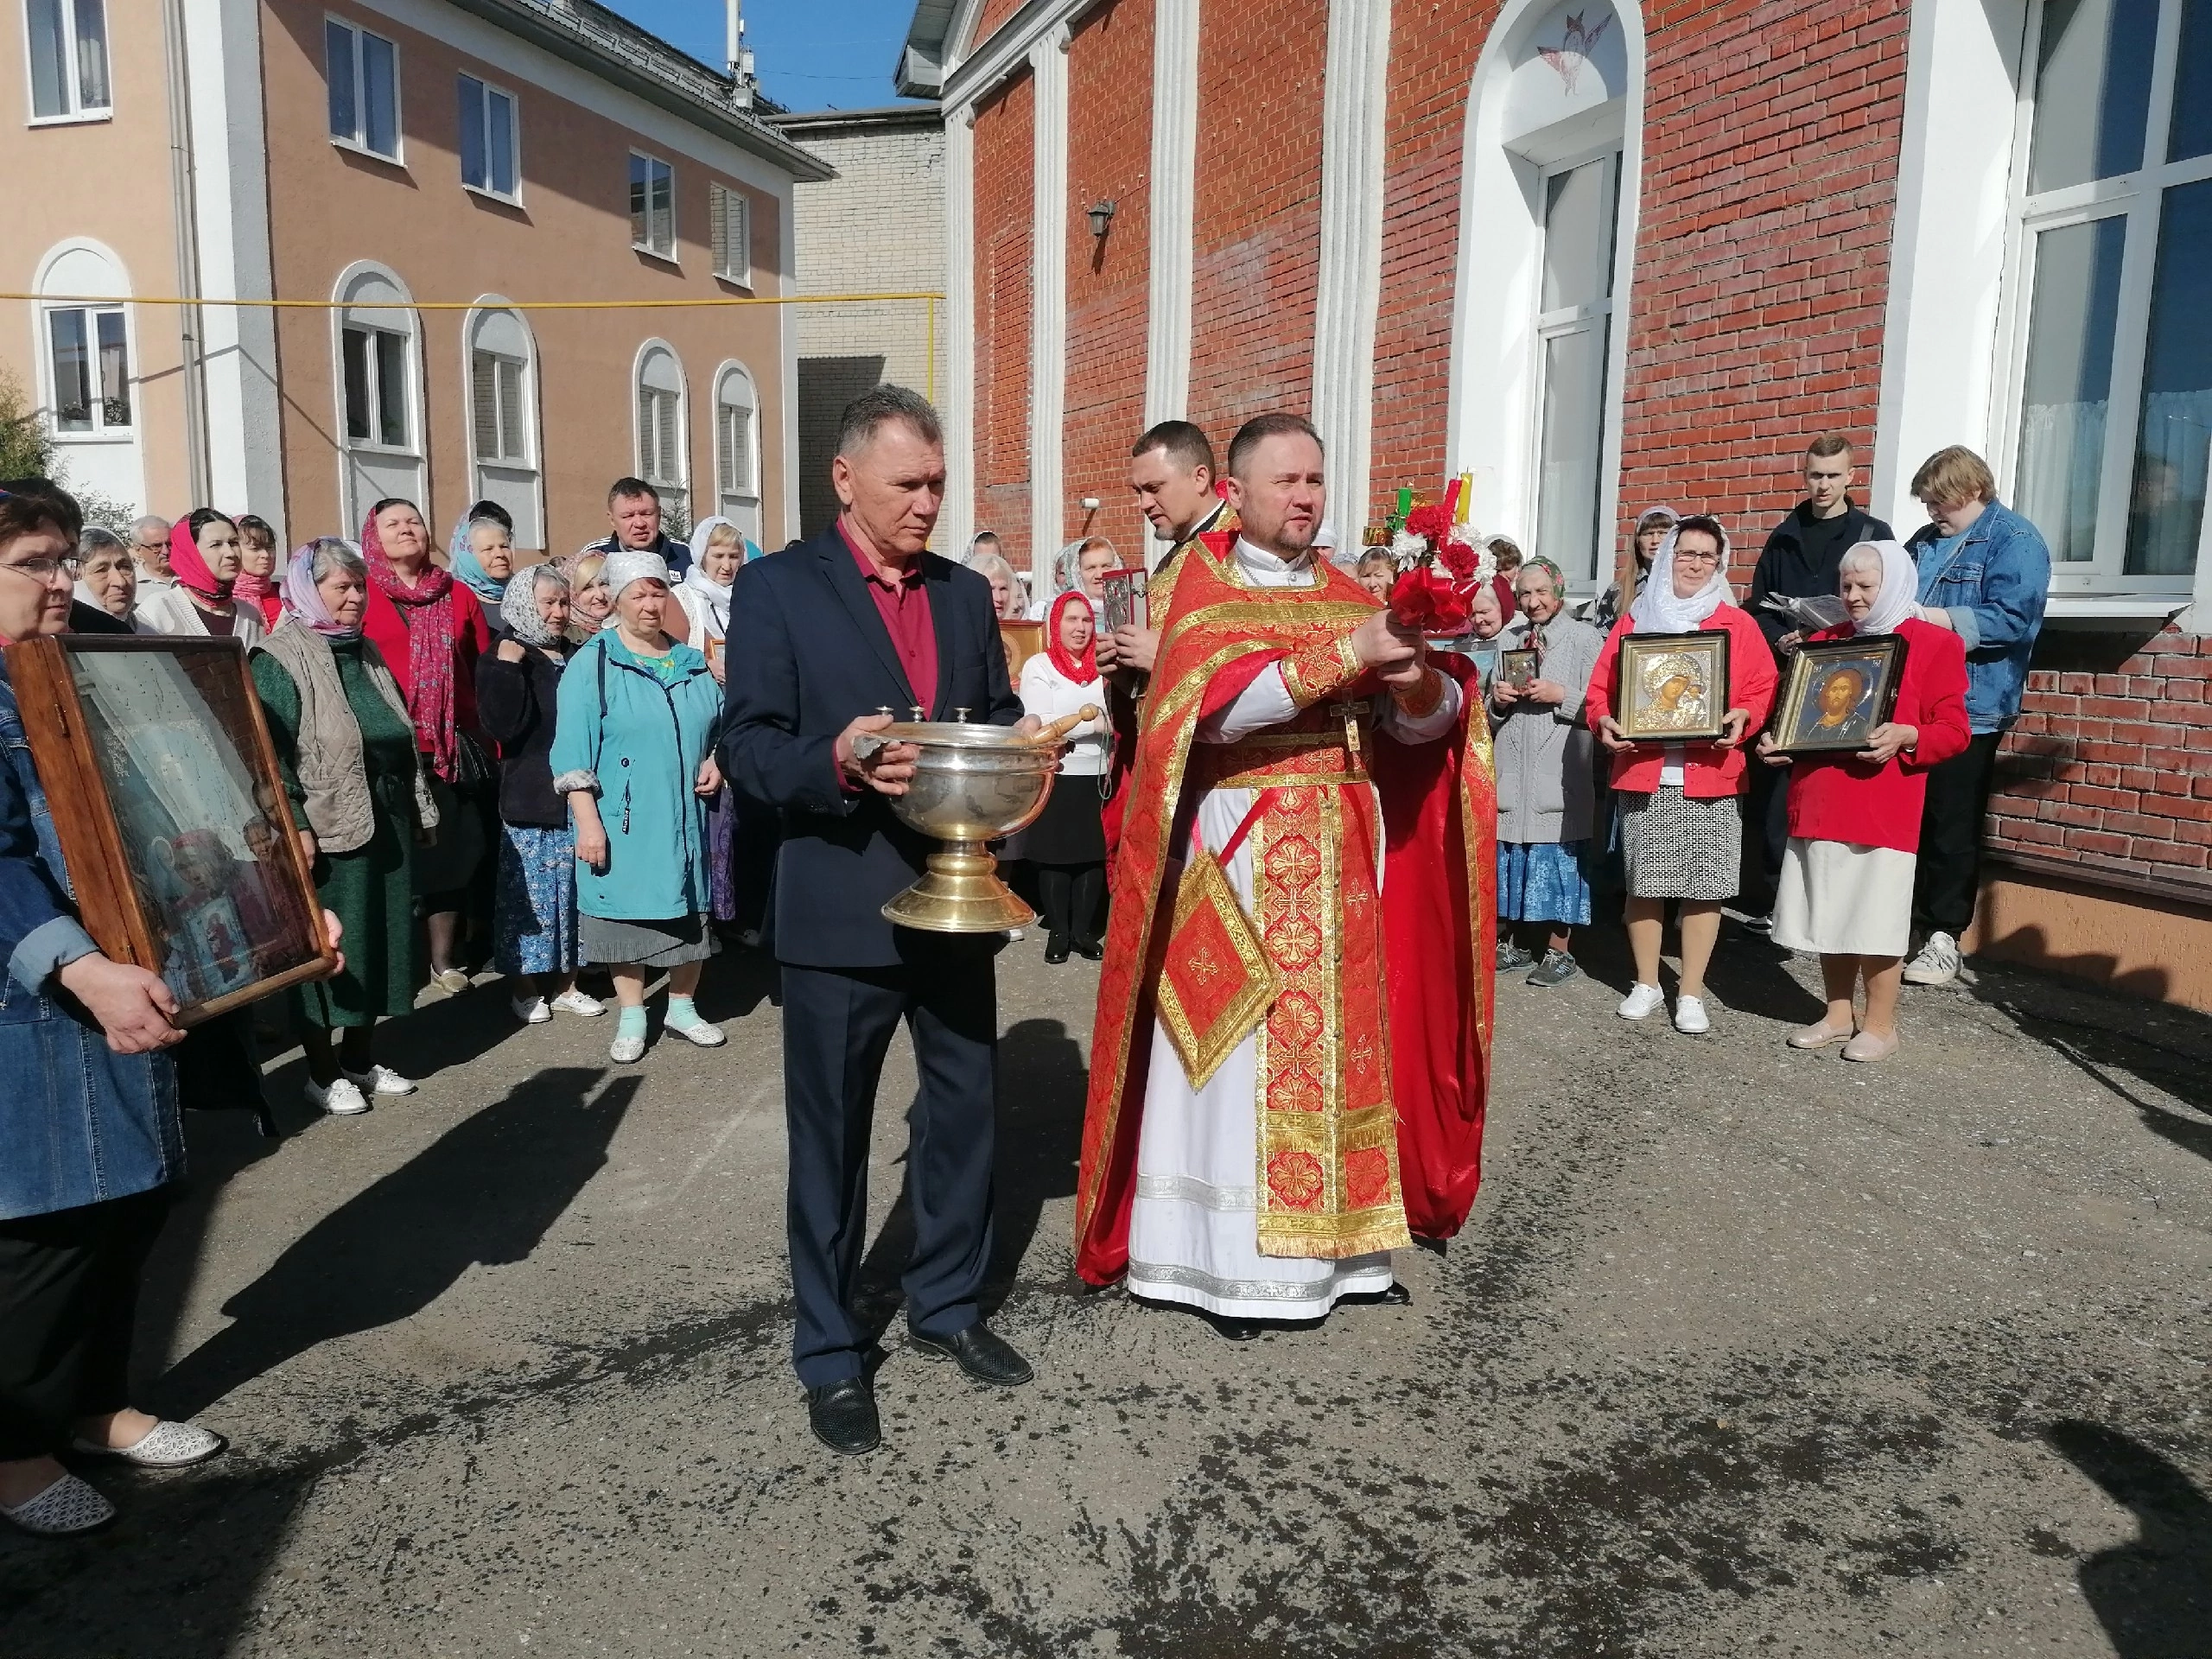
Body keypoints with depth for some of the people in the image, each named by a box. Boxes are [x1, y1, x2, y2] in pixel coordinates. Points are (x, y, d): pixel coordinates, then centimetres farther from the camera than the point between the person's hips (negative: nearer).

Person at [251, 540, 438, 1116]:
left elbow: (403, 737, 18)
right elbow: (272, 752, -15)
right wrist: (294, 826, -21)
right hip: (327, 827, -7)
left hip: (388, 824, 7)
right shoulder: (280, 659, -8)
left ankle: (360, 1057, 26)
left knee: (379, 938, 13)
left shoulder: (367, 654, 14)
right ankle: (323, 1071, 14)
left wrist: (419, 809, 15)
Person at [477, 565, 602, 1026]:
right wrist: (511, 669, -19)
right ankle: (526, 987, 13)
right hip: (531, 799, -5)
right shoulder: (502, 660, -2)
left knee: (573, 892, 8)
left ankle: (566, 984, 18)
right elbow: (503, 726, -16)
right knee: (531, 894, 1)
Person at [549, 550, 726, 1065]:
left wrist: (716, 761, -1)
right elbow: (573, 750, -10)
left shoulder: (692, 664, 10)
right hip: (623, 824, -4)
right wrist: (587, 822, -16)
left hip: (686, 820, 4)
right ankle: (631, 1019, 18)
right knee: (627, 916, 4)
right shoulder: (592, 663, -5)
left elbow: (721, 725, 21)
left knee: (691, 912, 10)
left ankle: (683, 1007, 27)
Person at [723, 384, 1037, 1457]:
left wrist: (1020, 747, -8)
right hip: (841, 908, -5)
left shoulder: (967, 593, 11)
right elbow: (749, 748, -9)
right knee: (831, 1136, 7)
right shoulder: (777, 588, -5)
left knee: (965, 1114, 15)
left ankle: (946, 1308, 36)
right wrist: (837, 763, -28)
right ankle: (830, 1353, 24)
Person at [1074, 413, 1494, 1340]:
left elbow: (1426, 723, 5)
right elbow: (1216, 704, -21)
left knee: (1338, 1046, 10)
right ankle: (1227, 1264, 10)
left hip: (1341, 863, 5)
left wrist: (1419, 680, -18)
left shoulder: (1349, 596, 12)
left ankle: (1339, 1245, 21)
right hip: (1238, 855, -5)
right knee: (1239, 1059, -1)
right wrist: (1348, 654, -25)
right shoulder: (1203, 592, -2)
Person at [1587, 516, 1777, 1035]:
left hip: (1710, 776, -1)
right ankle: (1646, 984, 21)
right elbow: (1601, 687, 7)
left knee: (1704, 887, 2)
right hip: (1642, 772, 1)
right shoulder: (1635, 620, 9)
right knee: (1643, 884, 6)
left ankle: (1691, 993, 13)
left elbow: (1762, 689, 2)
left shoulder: (1738, 625, 6)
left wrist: (1742, 718, -17)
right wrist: (1604, 722, -12)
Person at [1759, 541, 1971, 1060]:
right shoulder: (1825, 641, 15)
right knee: (1829, 914, 11)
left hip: (1883, 811, -5)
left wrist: (1906, 736, -22)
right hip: (1818, 805, 5)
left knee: (1875, 918, -1)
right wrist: (1777, 742, 3)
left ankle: (1879, 1025, 12)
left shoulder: (1934, 644, -1)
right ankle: (1838, 1014, 24)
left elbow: (1954, 731, -4)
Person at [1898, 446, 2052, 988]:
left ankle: (1943, 937, 8)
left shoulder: (2015, 541, -5)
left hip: (1969, 709, -6)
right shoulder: (1924, 541, 16)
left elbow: (2014, 619, -17)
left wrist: (1932, 618, -20)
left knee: (1951, 826, 0)